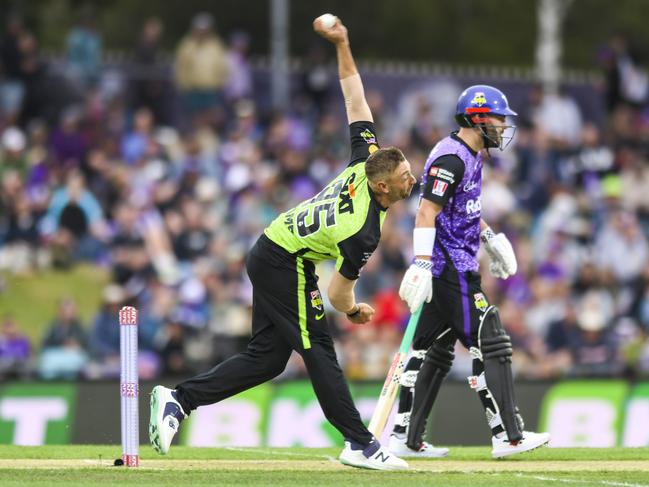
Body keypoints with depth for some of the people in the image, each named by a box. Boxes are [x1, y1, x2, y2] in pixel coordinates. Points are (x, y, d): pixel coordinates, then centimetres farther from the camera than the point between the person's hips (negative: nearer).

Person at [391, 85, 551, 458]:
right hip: (451, 269, -11)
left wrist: (490, 237, 22)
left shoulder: (472, 156, 17)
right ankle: (508, 437, -10)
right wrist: (422, 265, -29)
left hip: (456, 267, 11)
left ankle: (405, 438, 15)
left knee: (435, 351, 12)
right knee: (490, 346, -10)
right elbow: (427, 212, -23)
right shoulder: (452, 158, -16)